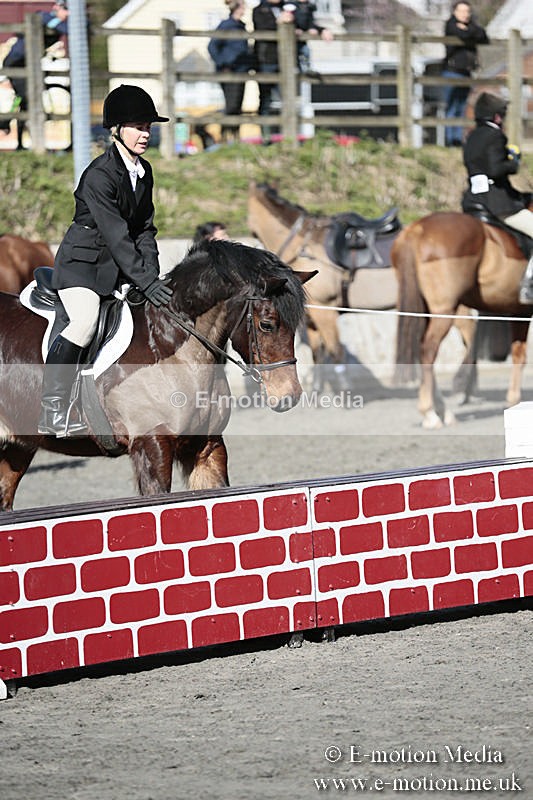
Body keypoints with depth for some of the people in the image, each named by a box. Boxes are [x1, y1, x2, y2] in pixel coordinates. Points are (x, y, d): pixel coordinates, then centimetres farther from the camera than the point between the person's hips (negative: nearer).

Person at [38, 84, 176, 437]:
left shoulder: (144, 172, 5)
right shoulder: (99, 176, -21)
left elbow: (145, 230, 8)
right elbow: (116, 236, -26)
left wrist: (153, 275, -6)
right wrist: (146, 282, -30)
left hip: (118, 265, 9)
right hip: (82, 262, -9)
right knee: (85, 322, -29)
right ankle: (52, 411, -25)